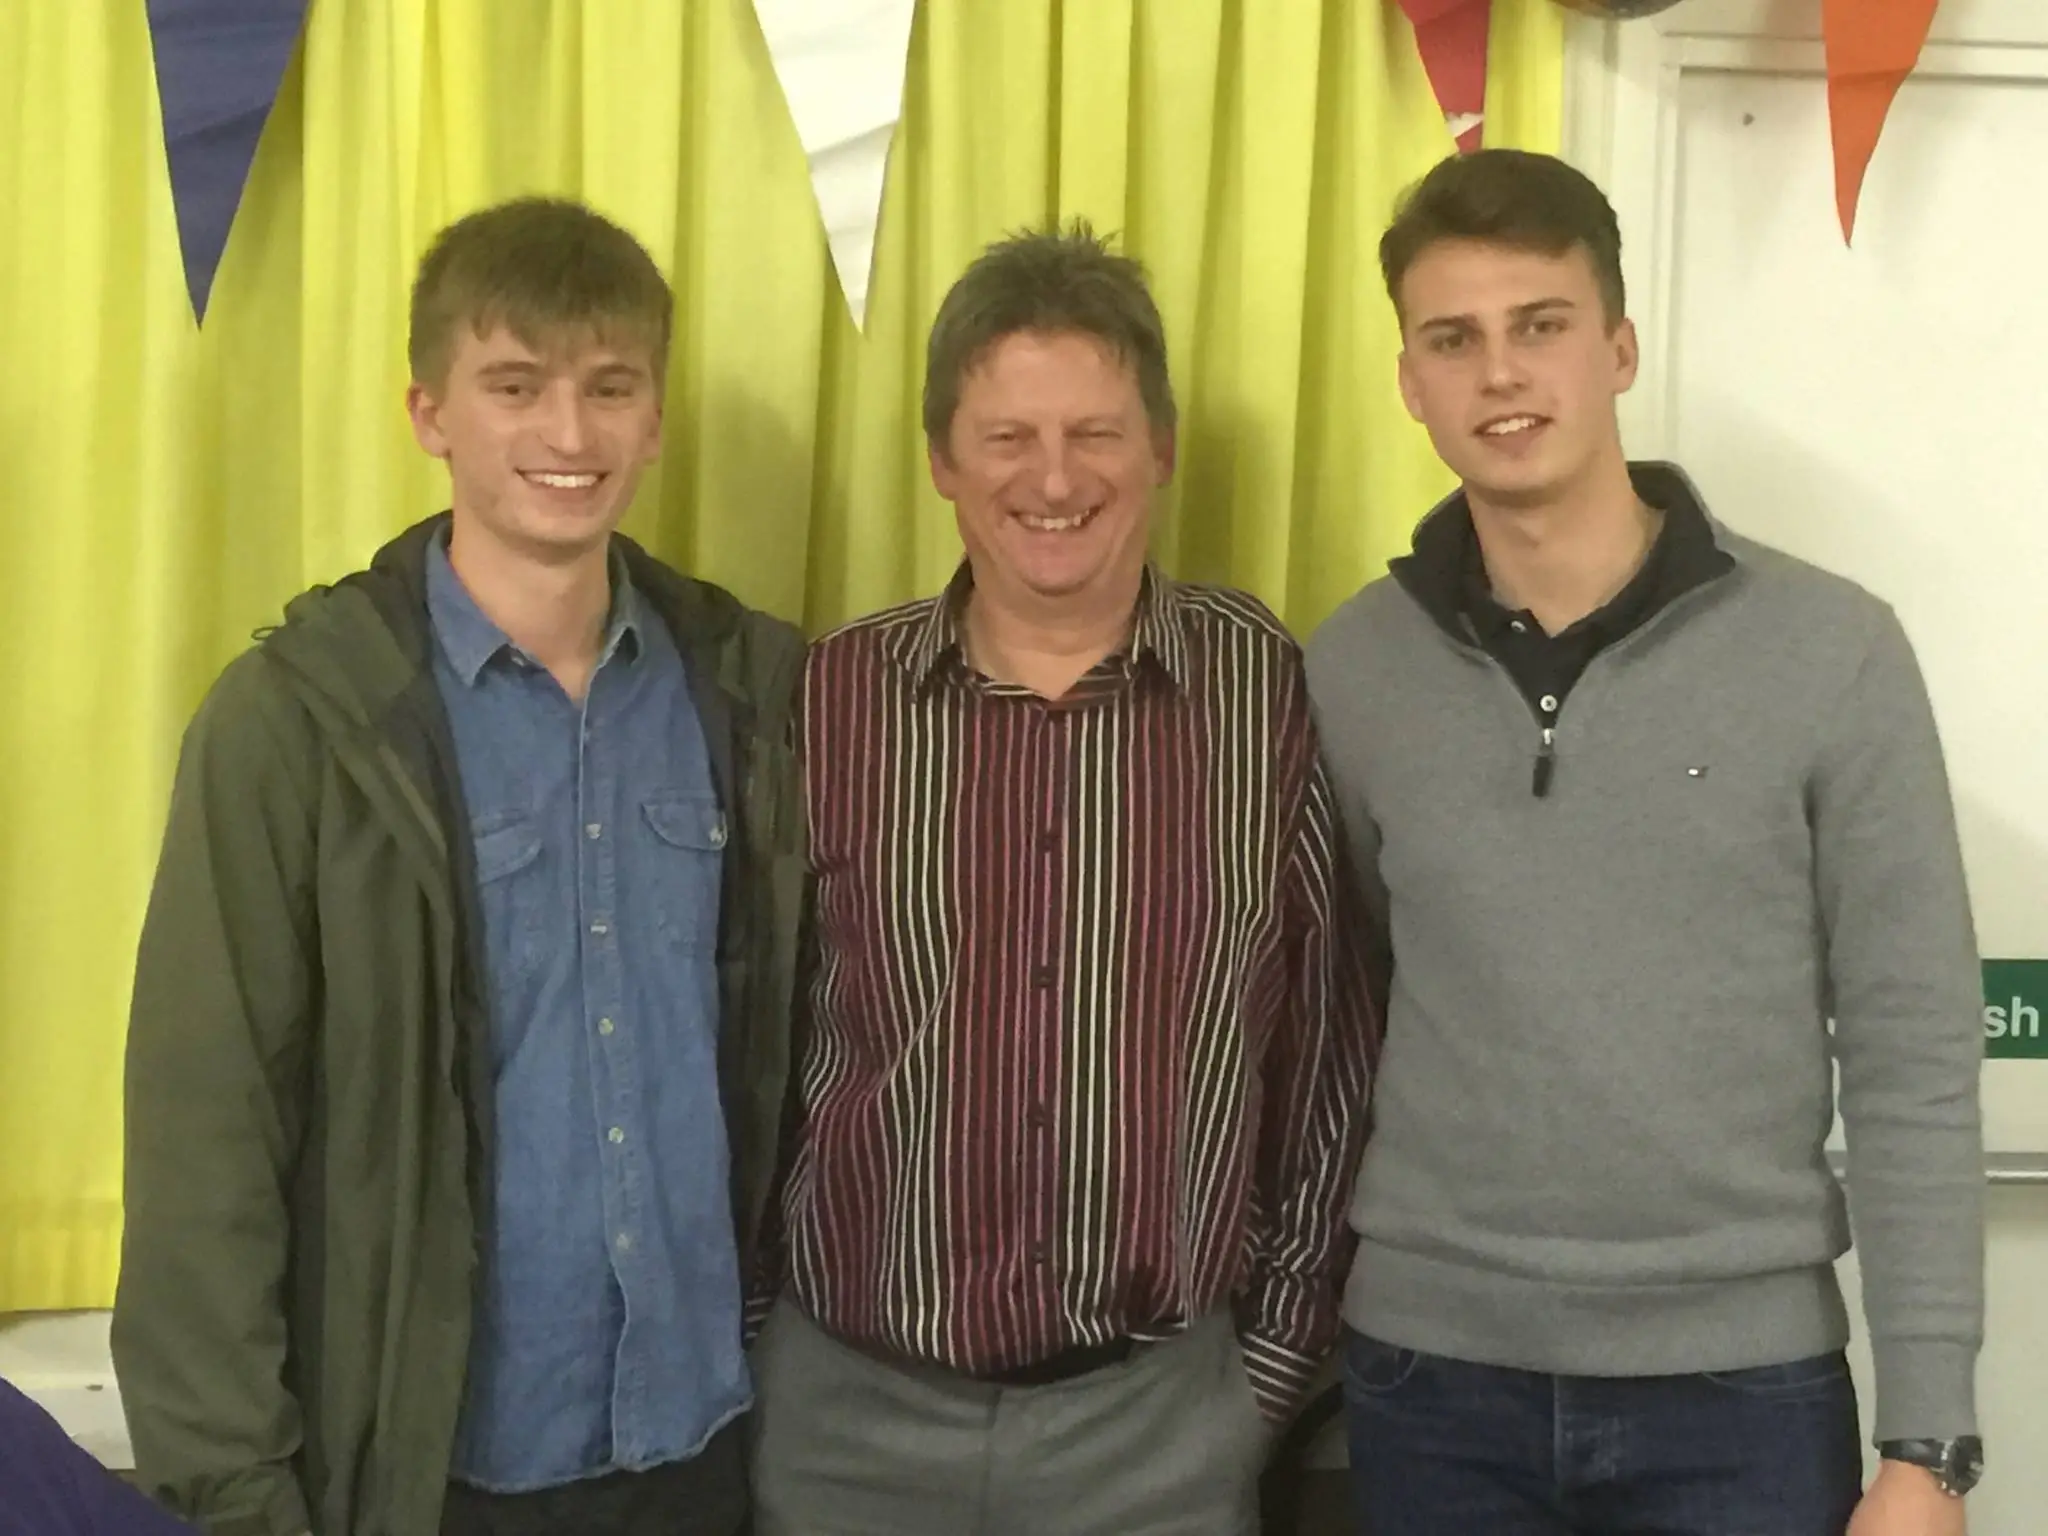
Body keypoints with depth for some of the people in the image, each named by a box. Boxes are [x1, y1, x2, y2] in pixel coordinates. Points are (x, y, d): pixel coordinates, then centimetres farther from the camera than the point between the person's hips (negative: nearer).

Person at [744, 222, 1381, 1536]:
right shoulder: (825, 699, -3)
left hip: (1162, 1412, 0)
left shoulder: (1272, 693, -5)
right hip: (851, 1407, 1)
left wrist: (1278, 1355, 3)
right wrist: (754, 1346, 5)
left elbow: (1329, 1048, 2)